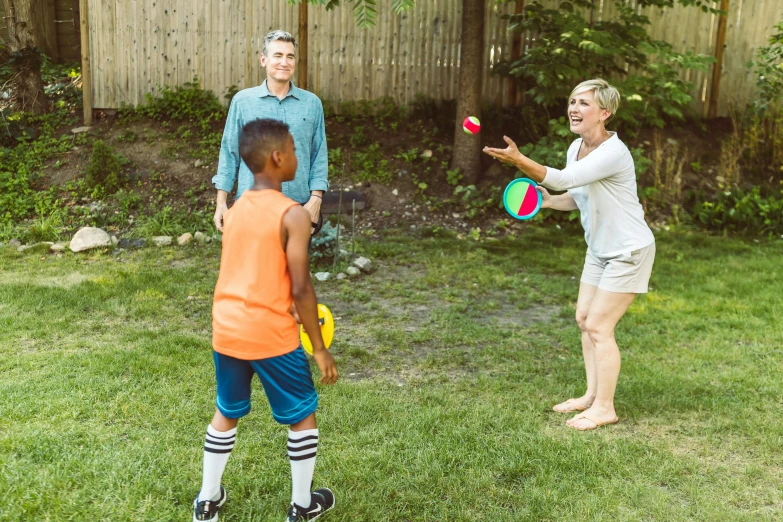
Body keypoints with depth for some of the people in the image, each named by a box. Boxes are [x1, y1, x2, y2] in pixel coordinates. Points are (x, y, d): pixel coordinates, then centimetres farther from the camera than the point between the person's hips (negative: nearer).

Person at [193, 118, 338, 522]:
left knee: (226, 414, 24)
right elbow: (300, 289, -15)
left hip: (226, 330, 6)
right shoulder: (293, 215, -14)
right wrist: (319, 348, -6)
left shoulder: (234, 211, 8)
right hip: (270, 334, -6)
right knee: (302, 415, 14)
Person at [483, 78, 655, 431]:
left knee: (598, 326, -7)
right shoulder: (576, 148, 1)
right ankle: (592, 395, 24)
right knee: (584, 319, 10)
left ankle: (604, 409, 6)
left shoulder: (613, 153, -27)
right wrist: (548, 201, -4)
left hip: (629, 250, -9)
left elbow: (563, 179, -39)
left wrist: (519, 160, -50)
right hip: (599, 248, 9)